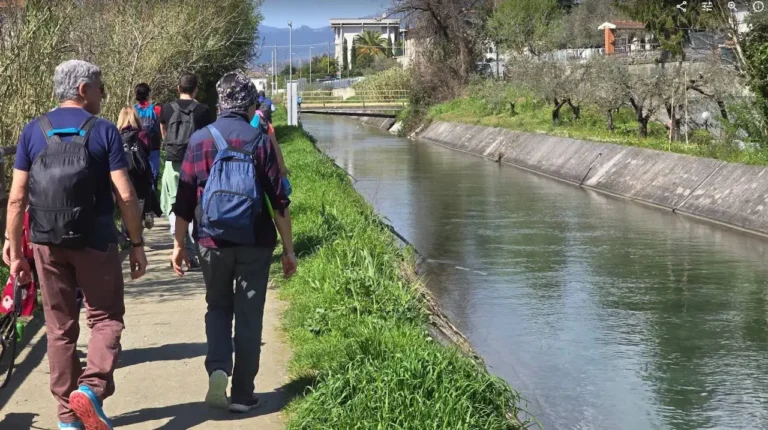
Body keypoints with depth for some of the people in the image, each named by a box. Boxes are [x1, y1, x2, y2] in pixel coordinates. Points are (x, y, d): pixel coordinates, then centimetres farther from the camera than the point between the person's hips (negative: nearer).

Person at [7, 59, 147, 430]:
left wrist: (16, 252, 6)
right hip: (95, 242, -3)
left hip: (47, 244, 3)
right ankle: (92, 387, -10)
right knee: (105, 317, 12)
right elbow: (125, 196, -10)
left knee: (59, 327, 12)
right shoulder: (103, 131, -6)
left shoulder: (33, 131, 2)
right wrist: (136, 244, 0)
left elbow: (16, 198, 0)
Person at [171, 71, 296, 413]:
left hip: (213, 242, 1)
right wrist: (288, 248, 3)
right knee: (249, 317, 9)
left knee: (218, 308, 19)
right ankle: (242, 394, 12)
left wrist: (178, 244, 10)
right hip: (255, 243, -1)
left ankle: (217, 369, -3)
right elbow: (279, 200, -3)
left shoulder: (199, 140, 1)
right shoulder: (259, 141, -2)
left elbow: (184, 200, 1)